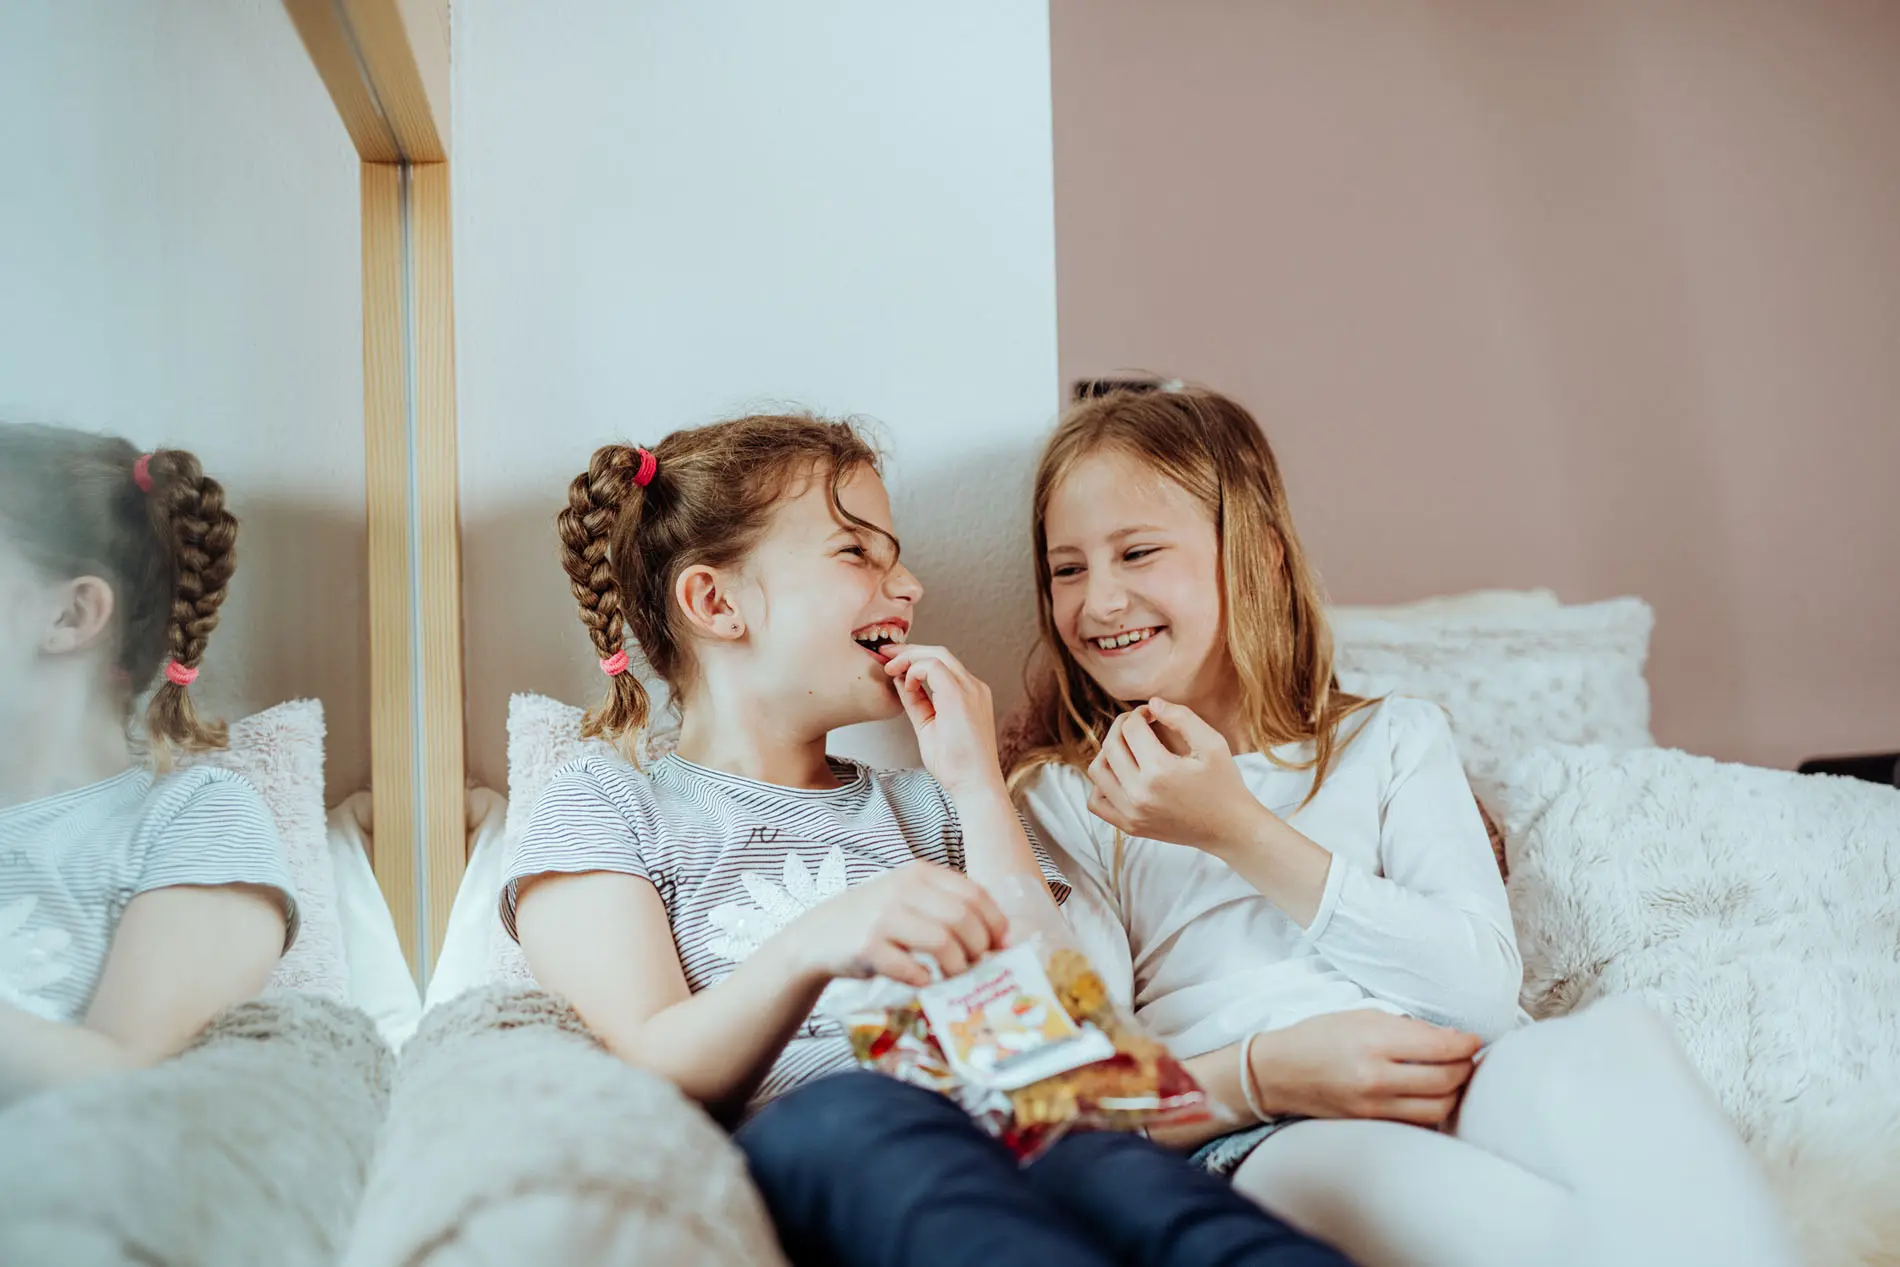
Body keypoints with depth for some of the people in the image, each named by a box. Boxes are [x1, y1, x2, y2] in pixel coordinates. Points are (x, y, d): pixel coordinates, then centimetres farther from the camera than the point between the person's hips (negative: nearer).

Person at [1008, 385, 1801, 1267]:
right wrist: (1263, 1071, -18)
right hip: (1258, 1143, -4)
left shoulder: (1393, 739, 19)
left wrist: (1239, 831, -4)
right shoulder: (1062, 801, 15)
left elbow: (1486, 985, 3)